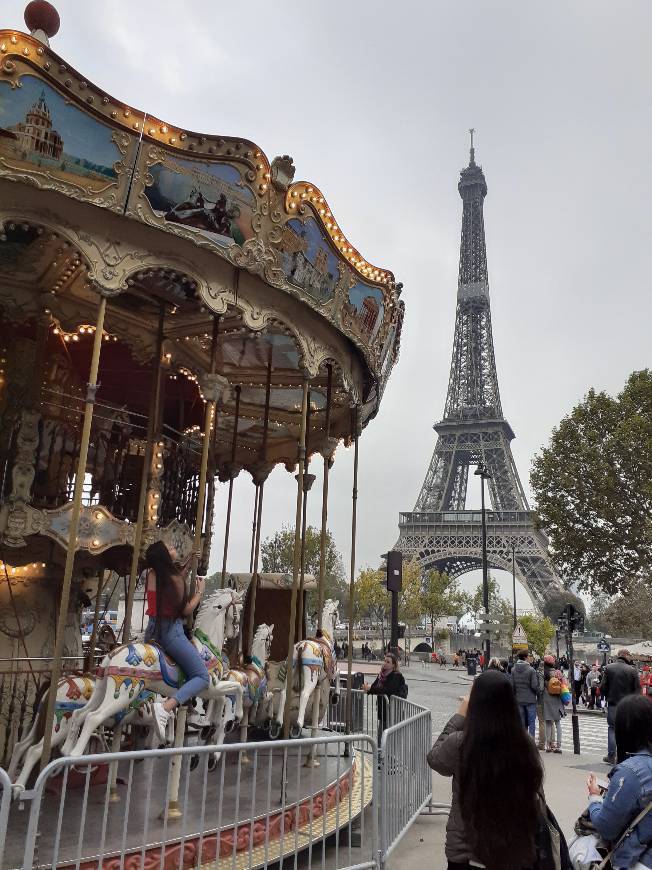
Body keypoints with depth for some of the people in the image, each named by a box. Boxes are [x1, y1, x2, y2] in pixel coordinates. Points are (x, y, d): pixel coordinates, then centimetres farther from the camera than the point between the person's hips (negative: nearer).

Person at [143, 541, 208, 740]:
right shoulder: (174, 578, -15)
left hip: (152, 631, 7)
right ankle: (165, 707, -25)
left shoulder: (151, 574, 5)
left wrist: (190, 562, 24)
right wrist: (200, 591, 5)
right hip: (171, 632, -7)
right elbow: (186, 610, -7)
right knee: (202, 677, -5)